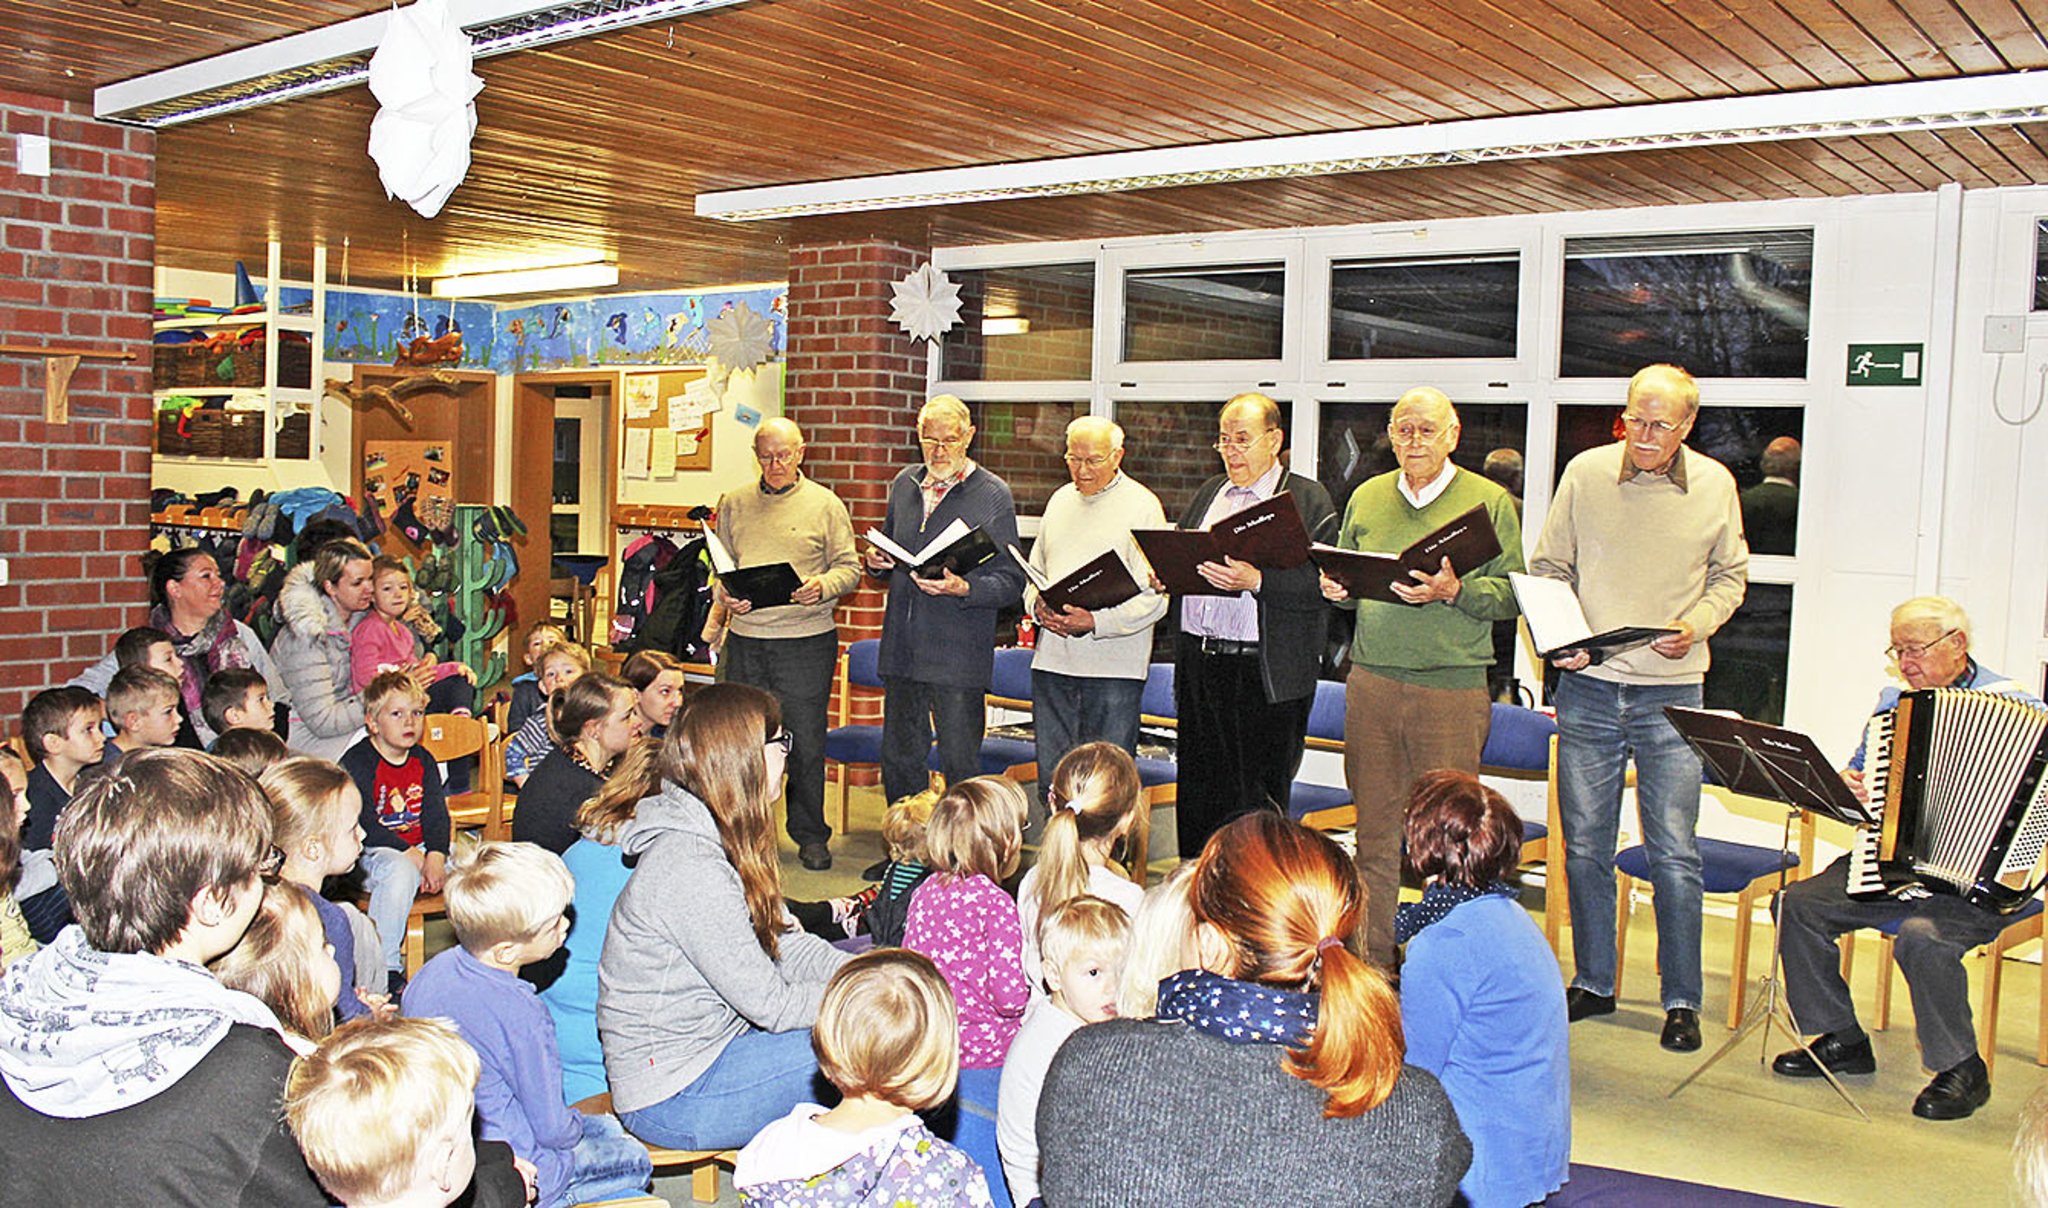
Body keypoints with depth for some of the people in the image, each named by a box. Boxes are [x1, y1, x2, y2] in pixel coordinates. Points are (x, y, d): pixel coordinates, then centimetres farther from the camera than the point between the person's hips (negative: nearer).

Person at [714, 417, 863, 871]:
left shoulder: (825, 505, 3)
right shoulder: (734, 504, 11)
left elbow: (849, 567, 2)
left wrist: (823, 586, -18)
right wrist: (724, 594, -6)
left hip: (806, 638, -3)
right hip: (745, 637, 3)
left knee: (807, 742, 2)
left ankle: (810, 835, 16)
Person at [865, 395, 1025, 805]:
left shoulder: (993, 494, -3)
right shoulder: (905, 484, 13)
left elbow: (1011, 581, -5)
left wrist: (964, 589, -23)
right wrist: (877, 563, 3)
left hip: (958, 655, -5)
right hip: (901, 650, 5)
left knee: (960, 765, -2)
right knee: (898, 760, 12)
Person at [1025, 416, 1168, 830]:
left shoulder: (1142, 507, -4)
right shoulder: (1060, 501, 15)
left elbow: (1154, 598, -9)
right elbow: (1035, 570, 23)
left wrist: (1095, 623, -21)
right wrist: (1038, 604, 1)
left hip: (1112, 665, -5)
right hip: (1052, 660, 6)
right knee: (1051, 780, 9)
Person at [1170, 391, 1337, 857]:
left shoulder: (1309, 499, -1)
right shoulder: (1209, 492, 19)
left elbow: (1321, 583, -12)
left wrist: (1257, 580, -24)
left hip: (1264, 670, -6)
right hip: (1198, 660, 6)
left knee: (1257, 800, 0)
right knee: (1198, 792, 11)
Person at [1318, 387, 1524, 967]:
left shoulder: (1489, 501, 3)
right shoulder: (1367, 498, 14)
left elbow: (1512, 593, -2)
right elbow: (1346, 585, 21)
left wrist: (1453, 592, -18)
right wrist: (1336, 588, -2)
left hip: (1454, 686, -3)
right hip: (1371, 680, 4)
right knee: (1375, 830, 8)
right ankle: (1375, 960, 18)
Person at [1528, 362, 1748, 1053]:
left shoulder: (1714, 484, 2)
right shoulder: (1585, 473, 1)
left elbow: (1730, 576, 12)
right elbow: (1549, 568, 8)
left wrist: (1694, 624, -8)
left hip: (1671, 693, -1)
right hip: (1587, 687, 1)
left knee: (1674, 853, -1)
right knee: (1585, 845, 8)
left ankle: (1682, 1000, 13)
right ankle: (1593, 983, 23)